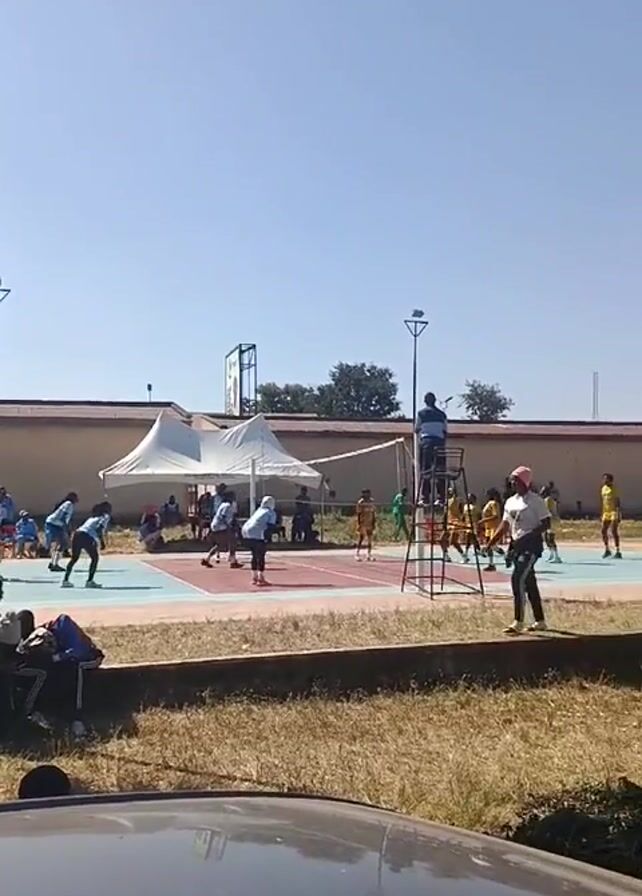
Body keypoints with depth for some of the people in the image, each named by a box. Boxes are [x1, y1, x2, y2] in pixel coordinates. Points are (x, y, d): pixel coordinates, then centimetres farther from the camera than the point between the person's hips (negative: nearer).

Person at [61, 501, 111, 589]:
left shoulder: (93, 517, 31)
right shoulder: (105, 517, 10)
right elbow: (99, 528, -7)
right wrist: (102, 541, -4)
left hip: (77, 533, 7)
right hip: (87, 537, -7)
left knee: (74, 558, 21)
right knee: (95, 558, 10)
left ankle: (65, 580, 15)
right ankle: (89, 581, 3)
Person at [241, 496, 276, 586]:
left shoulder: (258, 511, 27)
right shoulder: (271, 513, 8)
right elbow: (270, 526, -3)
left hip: (245, 531, 7)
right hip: (257, 535, -7)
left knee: (255, 555, 18)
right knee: (260, 556, -1)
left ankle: (254, 578, 22)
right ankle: (261, 579, -4)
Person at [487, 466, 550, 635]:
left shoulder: (536, 501, -9)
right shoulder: (510, 501, 13)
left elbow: (546, 523, -12)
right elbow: (505, 524, 16)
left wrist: (529, 535, -25)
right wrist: (491, 543, 7)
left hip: (531, 545, -8)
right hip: (517, 545, 8)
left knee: (518, 579, -17)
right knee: (529, 583, 13)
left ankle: (518, 622, -14)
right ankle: (540, 621, 22)